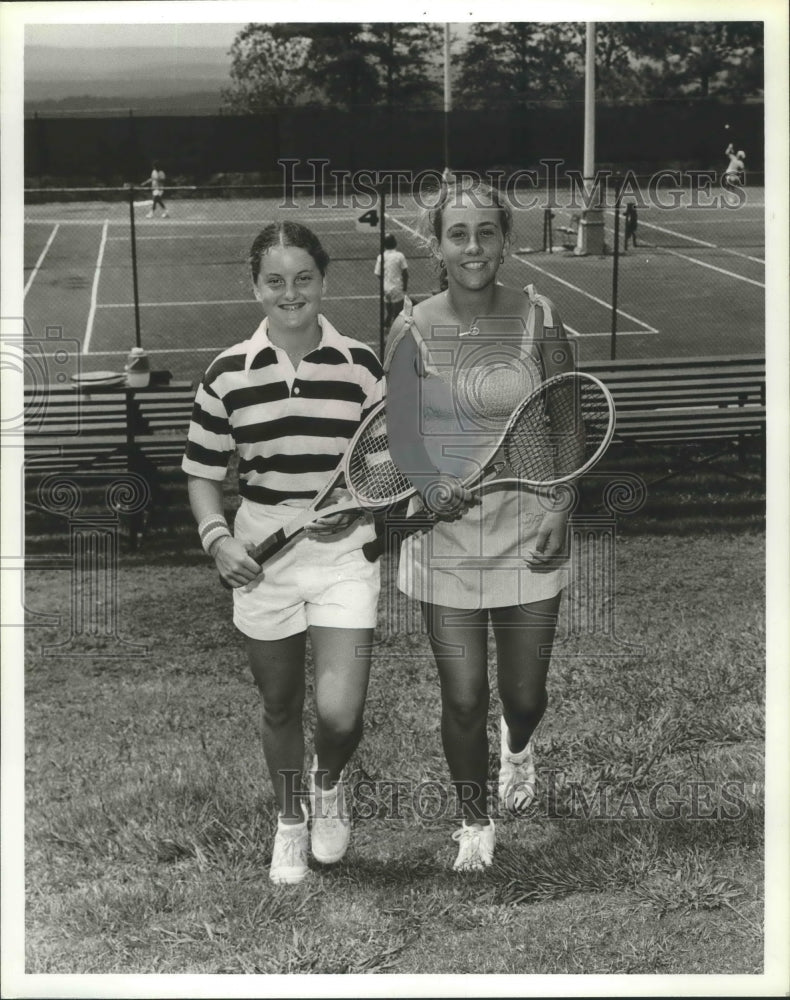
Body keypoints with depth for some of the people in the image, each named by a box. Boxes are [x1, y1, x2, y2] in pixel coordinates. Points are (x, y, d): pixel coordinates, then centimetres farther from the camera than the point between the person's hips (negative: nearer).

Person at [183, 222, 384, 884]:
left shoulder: (362, 366, -3)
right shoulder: (229, 373, -2)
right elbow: (203, 474, 5)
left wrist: (359, 507, -13)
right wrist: (218, 538, -11)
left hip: (344, 555, -1)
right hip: (261, 559, 1)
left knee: (340, 715, -10)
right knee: (280, 707, 16)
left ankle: (329, 781, 27)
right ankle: (289, 819, 43)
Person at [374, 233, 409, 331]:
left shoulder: (381, 257, -4)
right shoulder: (399, 256, -11)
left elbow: (378, 274, -3)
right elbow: (405, 273, -7)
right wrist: (405, 286, 6)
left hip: (385, 289, 3)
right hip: (397, 289, -3)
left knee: (388, 312, 21)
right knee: (397, 313, 5)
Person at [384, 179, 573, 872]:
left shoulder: (538, 319, -4)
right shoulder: (413, 330, -5)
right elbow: (402, 432, -7)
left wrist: (560, 510, -11)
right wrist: (431, 487, -27)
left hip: (528, 534, 0)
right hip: (446, 535, 0)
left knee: (525, 694, 9)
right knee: (463, 698, 3)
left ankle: (518, 745, 49)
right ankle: (475, 822, 30)